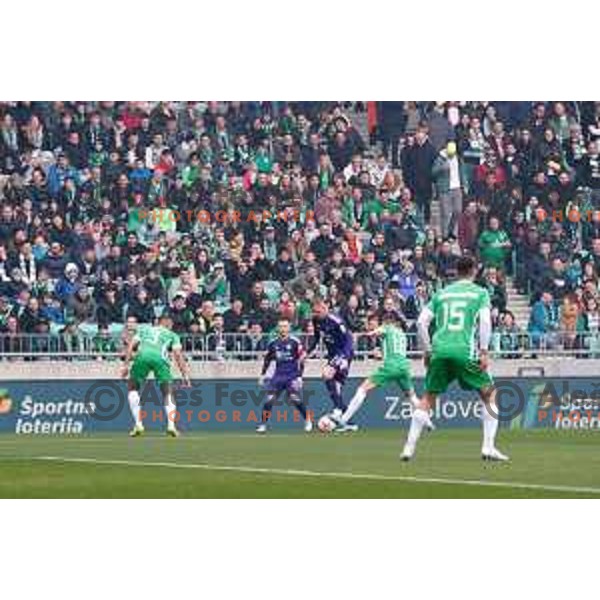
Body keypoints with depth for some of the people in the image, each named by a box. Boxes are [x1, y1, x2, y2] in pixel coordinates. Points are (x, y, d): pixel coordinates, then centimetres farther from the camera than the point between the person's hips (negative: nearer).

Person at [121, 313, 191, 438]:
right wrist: (185, 375, 12)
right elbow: (177, 354, 16)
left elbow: (131, 345, 21)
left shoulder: (143, 329, 36)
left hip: (142, 356, 1)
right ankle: (171, 424, -11)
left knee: (132, 388, 19)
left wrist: (126, 364, 16)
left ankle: (138, 424, 6)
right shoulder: (172, 335, 31)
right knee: (168, 393, 10)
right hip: (160, 357, -1)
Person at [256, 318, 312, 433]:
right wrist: (263, 374, 16)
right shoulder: (273, 344, 6)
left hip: (292, 376, -3)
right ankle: (263, 424, 2)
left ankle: (308, 421, 2)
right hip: (278, 375, 3)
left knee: (296, 399, -15)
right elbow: (267, 359, 18)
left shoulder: (295, 342, -5)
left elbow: (301, 359, -4)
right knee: (269, 399, -6)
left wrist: (299, 376, -9)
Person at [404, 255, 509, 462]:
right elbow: (485, 321, -5)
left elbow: (422, 322, 11)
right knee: (489, 394, 11)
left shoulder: (441, 293, 18)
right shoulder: (480, 293, 9)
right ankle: (488, 447, 1)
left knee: (428, 398, 15)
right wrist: (484, 352, -5)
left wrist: (427, 351, 18)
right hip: (464, 351, -3)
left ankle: (409, 447, 7)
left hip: (439, 350, 3)